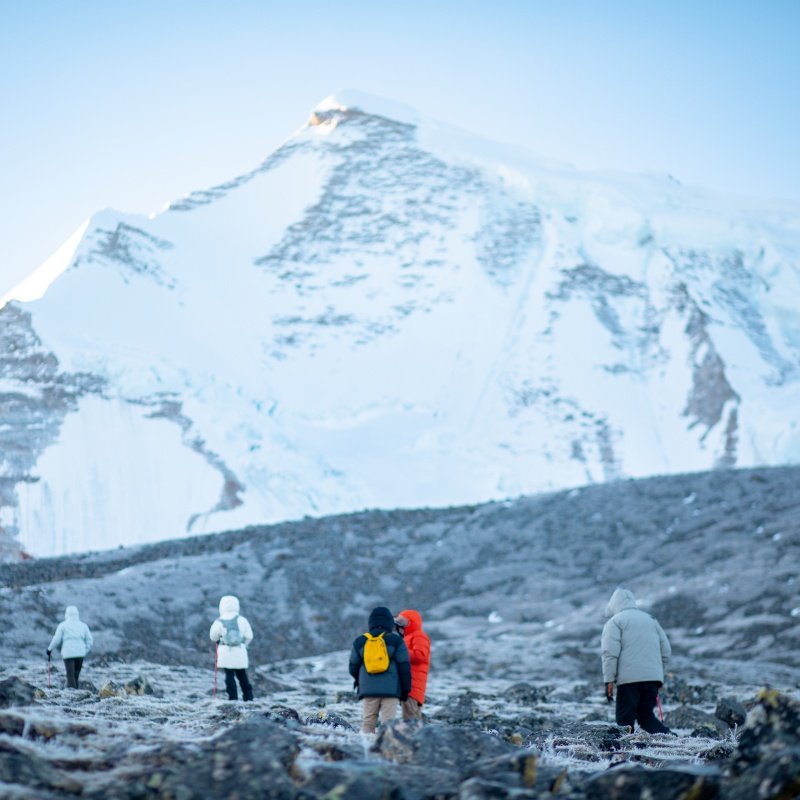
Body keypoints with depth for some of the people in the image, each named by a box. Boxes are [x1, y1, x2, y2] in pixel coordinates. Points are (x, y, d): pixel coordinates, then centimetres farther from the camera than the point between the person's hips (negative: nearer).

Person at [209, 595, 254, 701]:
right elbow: (249, 636, 1)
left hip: (225, 653, -2)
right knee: (242, 675, 14)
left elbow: (213, 637, 5)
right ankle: (248, 697, 15)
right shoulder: (242, 620, -4)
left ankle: (233, 698, -3)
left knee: (229, 676, 3)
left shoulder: (219, 623, -8)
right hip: (240, 652, 2)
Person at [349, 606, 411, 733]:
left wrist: (360, 681, 33)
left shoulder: (359, 641, 9)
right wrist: (405, 689, 9)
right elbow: (404, 667, 2)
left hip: (368, 689, 2)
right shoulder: (396, 640, 2)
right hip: (391, 689, -2)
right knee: (388, 722, -4)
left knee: (367, 722, 5)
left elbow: (353, 668, 15)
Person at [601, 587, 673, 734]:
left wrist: (609, 680, -8)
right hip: (653, 677, 5)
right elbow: (666, 650, 17)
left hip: (629, 678, -5)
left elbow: (610, 652, -8)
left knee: (625, 719, 0)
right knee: (646, 715, 14)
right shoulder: (650, 620, 21)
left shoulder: (615, 622, 4)